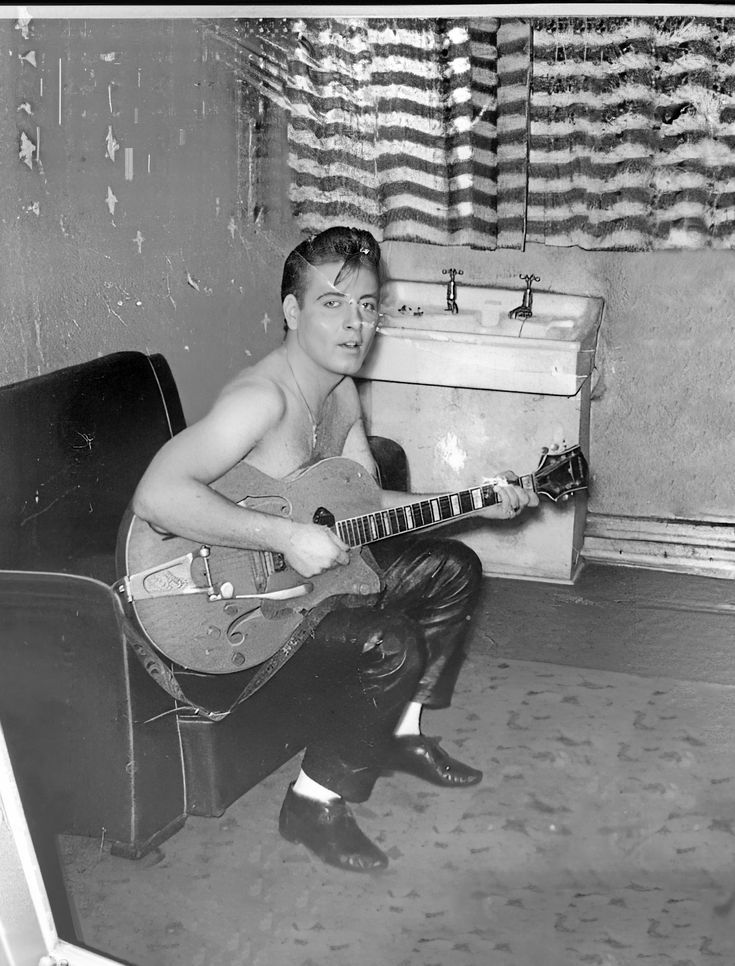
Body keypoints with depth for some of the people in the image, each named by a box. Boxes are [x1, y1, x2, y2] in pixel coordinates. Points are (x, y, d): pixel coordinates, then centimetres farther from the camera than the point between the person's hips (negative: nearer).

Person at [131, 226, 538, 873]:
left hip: (313, 564, 10)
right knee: (392, 645, -26)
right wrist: (285, 537, -40)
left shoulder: (342, 390, 4)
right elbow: (156, 495, -40)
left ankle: (401, 731, 24)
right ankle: (315, 803, -6)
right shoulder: (262, 398, -28)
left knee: (454, 569, 12)